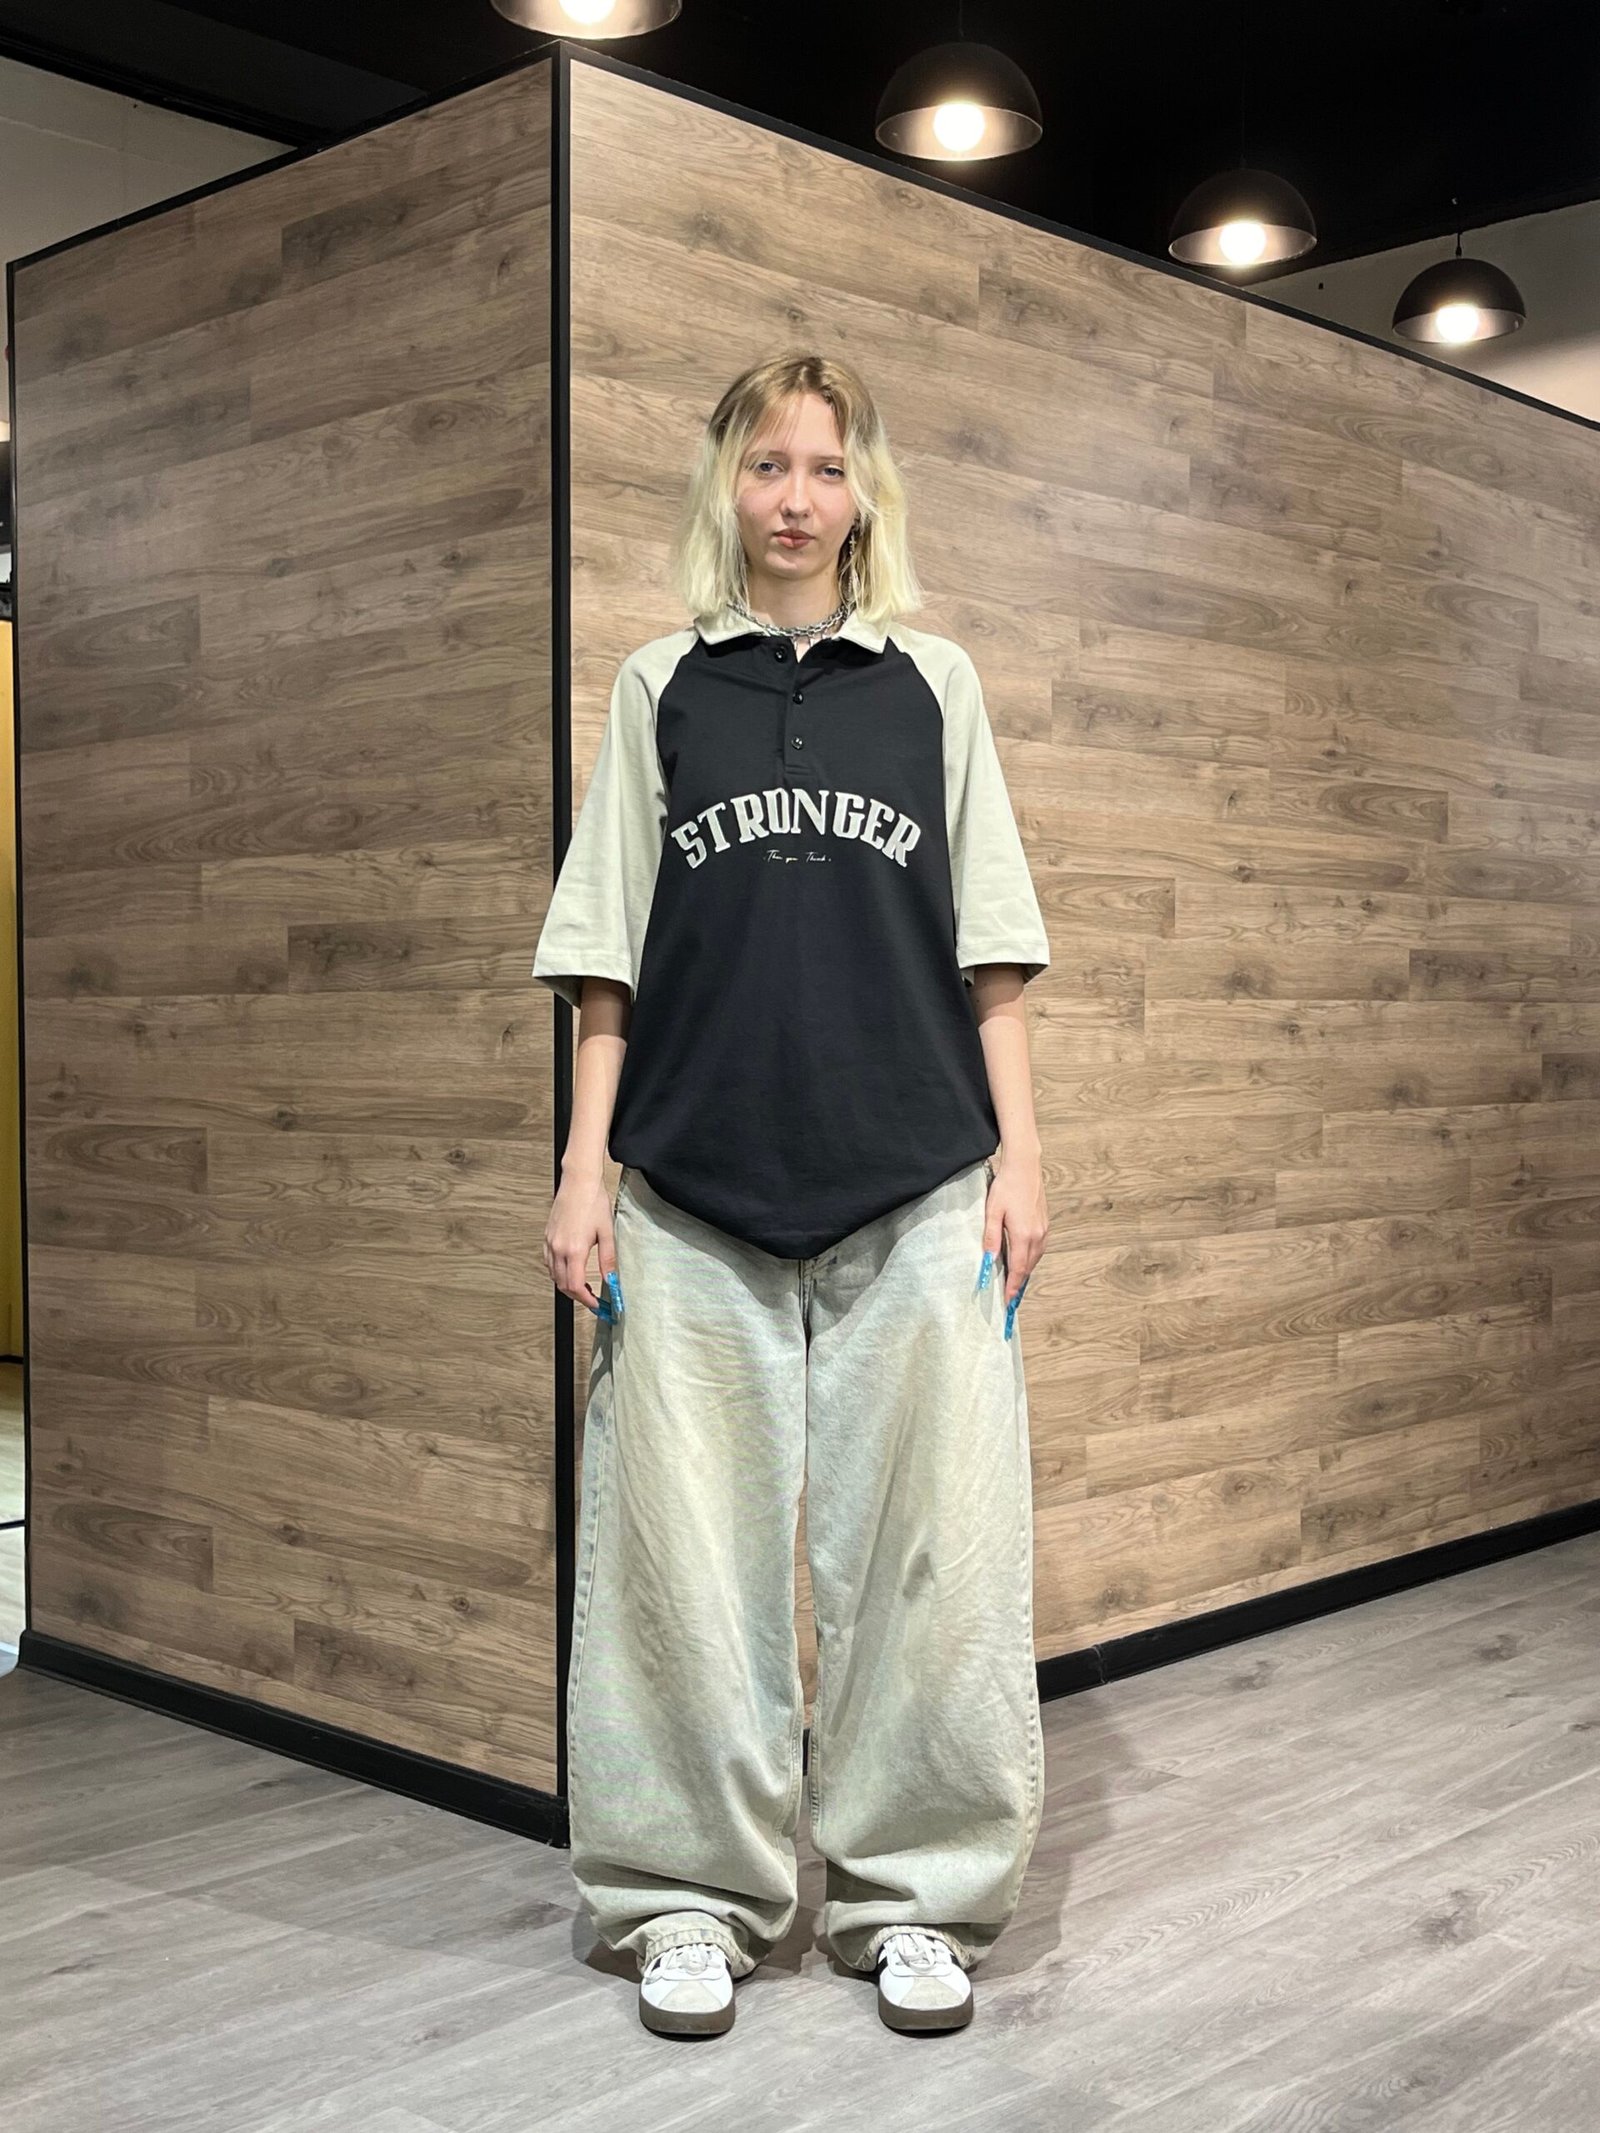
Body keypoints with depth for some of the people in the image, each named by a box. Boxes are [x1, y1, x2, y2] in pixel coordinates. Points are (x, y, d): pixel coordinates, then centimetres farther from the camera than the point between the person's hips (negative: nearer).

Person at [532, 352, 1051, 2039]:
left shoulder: (931, 683, 12)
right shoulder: (661, 688, 11)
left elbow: (989, 946, 10)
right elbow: (608, 955, 9)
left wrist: (1018, 1152, 3)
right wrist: (584, 1168, 2)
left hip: (916, 1193, 0)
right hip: (693, 1196, 0)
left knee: (931, 1548, 1)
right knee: (689, 1547, 3)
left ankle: (913, 1894, 16)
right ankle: (694, 1897, 18)